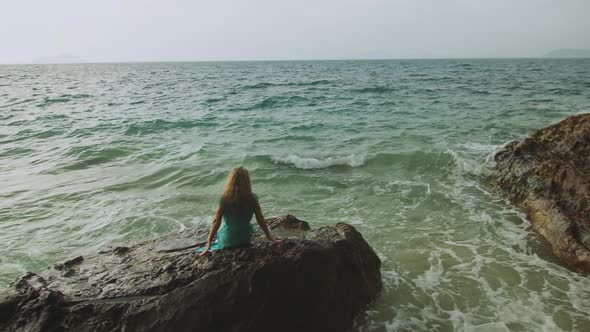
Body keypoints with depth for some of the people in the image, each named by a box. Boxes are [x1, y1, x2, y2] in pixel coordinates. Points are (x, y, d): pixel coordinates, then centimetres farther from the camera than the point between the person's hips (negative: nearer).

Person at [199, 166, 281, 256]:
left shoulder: (225, 199, -21)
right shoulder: (252, 198, -16)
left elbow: (216, 221, -18)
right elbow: (260, 219, -10)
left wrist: (209, 242, -12)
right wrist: (269, 235, 3)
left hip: (228, 241, -1)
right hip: (246, 239, 1)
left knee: (220, 232, 33)